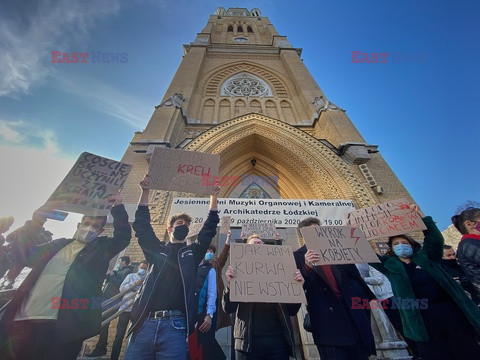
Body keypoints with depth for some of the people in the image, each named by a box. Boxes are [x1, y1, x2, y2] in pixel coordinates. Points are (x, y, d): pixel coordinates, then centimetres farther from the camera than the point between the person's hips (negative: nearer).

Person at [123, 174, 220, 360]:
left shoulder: (193, 252, 12)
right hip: (145, 322, 1)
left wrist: (214, 196, 3)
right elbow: (142, 225, 7)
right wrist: (145, 191, 0)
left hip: (175, 324, 0)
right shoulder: (156, 250, 13)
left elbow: (209, 228, 7)